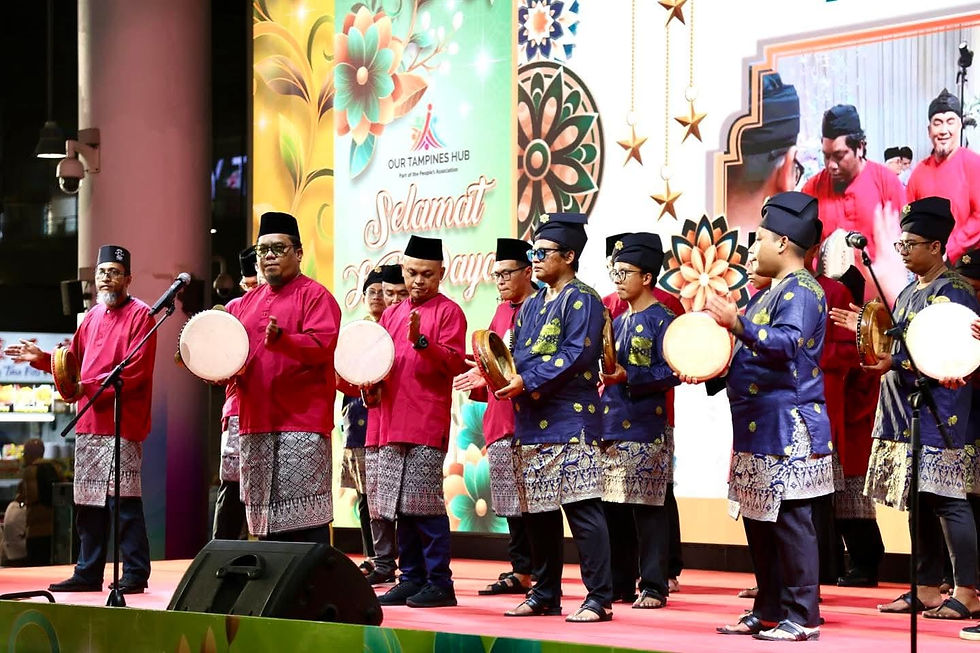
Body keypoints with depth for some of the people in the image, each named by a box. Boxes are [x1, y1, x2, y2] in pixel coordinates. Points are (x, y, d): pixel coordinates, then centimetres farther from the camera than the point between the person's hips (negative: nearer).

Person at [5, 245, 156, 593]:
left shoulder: (140, 315, -6)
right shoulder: (92, 316, 18)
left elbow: (134, 372, -15)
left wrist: (90, 387, -18)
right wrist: (40, 357, 10)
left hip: (122, 421, -8)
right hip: (89, 421, 8)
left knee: (123, 498, -9)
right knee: (88, 501, 10)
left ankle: (135, 574, -4)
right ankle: (88, 573, 18)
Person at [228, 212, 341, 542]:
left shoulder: (315, 295, -1)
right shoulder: (247, 303, 20)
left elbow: (323, 344, -15)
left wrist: (281, 339, -30)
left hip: (302, 421, -7)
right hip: (255, 421, 7)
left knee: (305, 515, -9)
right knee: (264, 513, 9)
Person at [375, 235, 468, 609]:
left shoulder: (448, 311, 0)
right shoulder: (391, 315, 19)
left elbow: (455, 362, -11)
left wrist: (421, 341, -25)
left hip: (428, 425, -7)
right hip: (393, 423, 7)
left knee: (426, 503, -9)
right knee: (401, 506, 8)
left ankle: (439, 583, -5)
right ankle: (412, 578, 15)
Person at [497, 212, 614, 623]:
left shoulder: (581, 300, -6)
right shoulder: (531, 305, 20)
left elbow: (576, 355, -17)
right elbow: (516, 353, 21)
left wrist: (527, 381, -19)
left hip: (570, 421, -9)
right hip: (531, 423, 9)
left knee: (582, 508, -10)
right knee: (538, 511, 12)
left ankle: (599, 599, -9)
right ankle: (545, 595, 20)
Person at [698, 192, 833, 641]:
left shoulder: (801, 291, -11)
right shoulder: (770, 293, 21)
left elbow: (787, 343, -27)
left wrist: (739, 325, -36)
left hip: (788, 429, -11)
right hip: (759, 428, 11)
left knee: (790, 521, -8)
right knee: (758, 521, 13)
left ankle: (802, 618, -4)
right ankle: (768, 611, 20)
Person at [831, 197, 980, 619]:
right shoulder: (909, 292, 19)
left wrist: (895, 363, -25)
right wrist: (870, 330, 14)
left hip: (938, 413, -9)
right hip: (903, 411, 9)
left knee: (945, 498, -10)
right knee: (917, 501, 10)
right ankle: (926, 589, 15)